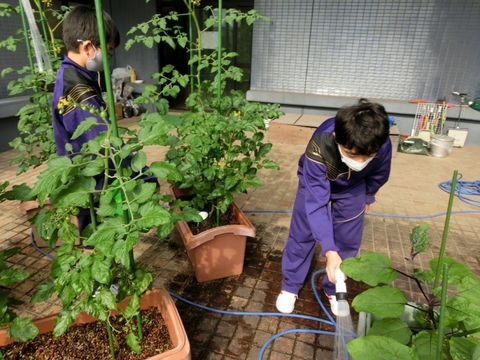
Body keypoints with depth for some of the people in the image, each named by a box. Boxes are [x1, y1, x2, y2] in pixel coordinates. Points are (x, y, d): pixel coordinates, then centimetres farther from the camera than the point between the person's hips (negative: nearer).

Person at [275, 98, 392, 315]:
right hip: (315, 182, -2)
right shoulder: (319, 148, -44)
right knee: (301, 236, 5)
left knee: (347, 242, 7)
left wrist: (367, 196, 11)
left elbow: (379, 175, -7)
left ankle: (334, 289, 30)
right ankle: (290, 286, 25)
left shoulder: (383, 146, -33)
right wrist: (329, 250, -48)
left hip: (353, 190, 3)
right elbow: (316, 202, -42)